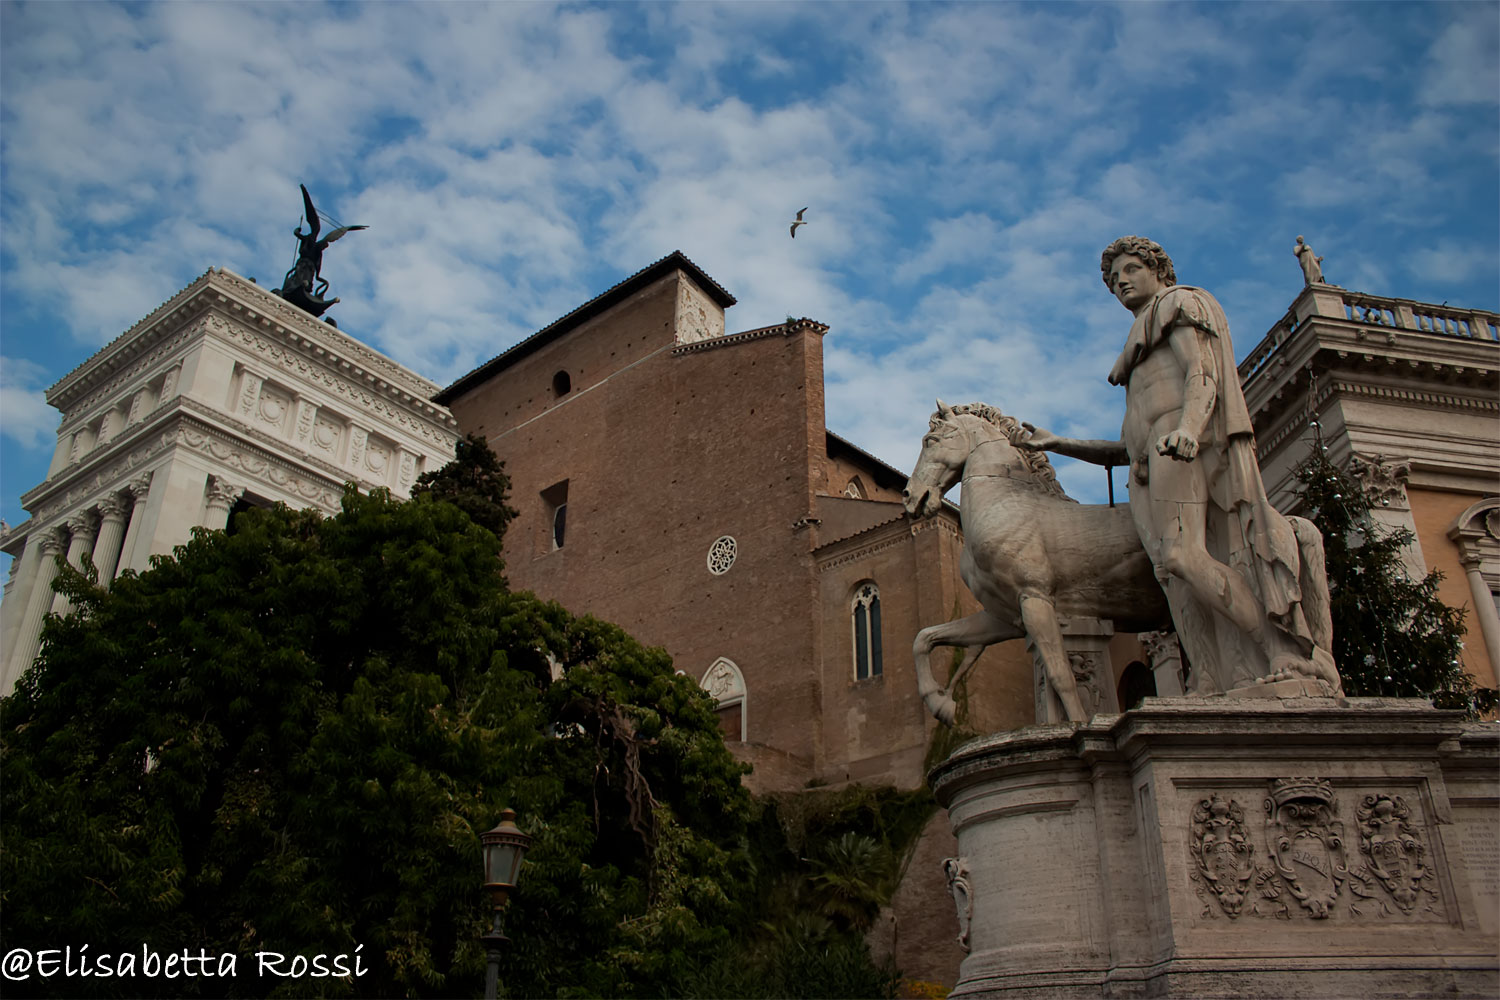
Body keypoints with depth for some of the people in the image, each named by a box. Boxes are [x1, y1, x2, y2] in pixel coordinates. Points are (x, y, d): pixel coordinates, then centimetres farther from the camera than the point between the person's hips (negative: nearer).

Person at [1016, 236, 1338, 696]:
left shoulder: (1180, 304, 16)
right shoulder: (1143, 355, 39)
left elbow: (1203, 375, -6)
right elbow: (1126, 450, 31)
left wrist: (1188, 427, -27)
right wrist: (1054, 443, 28)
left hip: (1186, 448, -8)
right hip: (1150, 473, 8)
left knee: (1180, 556, -29)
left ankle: (1292, 663, -32)